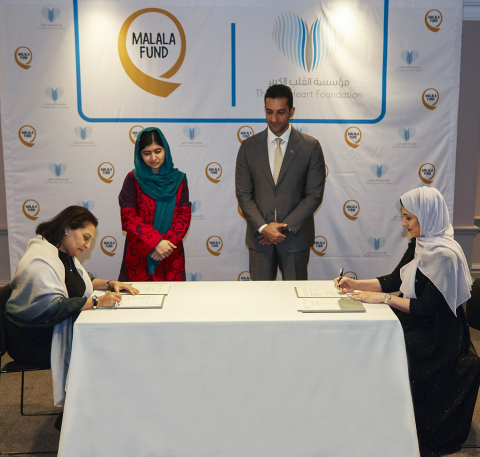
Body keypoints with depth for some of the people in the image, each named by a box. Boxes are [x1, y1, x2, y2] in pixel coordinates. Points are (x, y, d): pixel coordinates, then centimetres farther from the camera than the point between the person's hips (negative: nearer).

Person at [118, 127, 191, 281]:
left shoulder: (178, 179, 5)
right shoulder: (133, 179, 0)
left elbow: (184, 215, -1)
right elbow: (128, 218, -8)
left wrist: (167, 243, -15)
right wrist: (156, 242, -18)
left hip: (171, 257, 2)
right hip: (139, 256, -1)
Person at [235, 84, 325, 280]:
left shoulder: (310, 146, -1)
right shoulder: (249, 147, 3)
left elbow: (314, 195, -4)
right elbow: (243, 194, 1)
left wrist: (286, 227, -11)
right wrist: (263, 227, -11)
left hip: (295, 237, -1)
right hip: (259, 236, 1)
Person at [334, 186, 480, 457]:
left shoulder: (445, 255, -20)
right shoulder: (420, 245, 7)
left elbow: (426, 307, -21)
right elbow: (393, 281, 13)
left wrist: (383, 298, -20)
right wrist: (356, 285, 2)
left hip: (433, 336, -8)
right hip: (413, 321, 8)